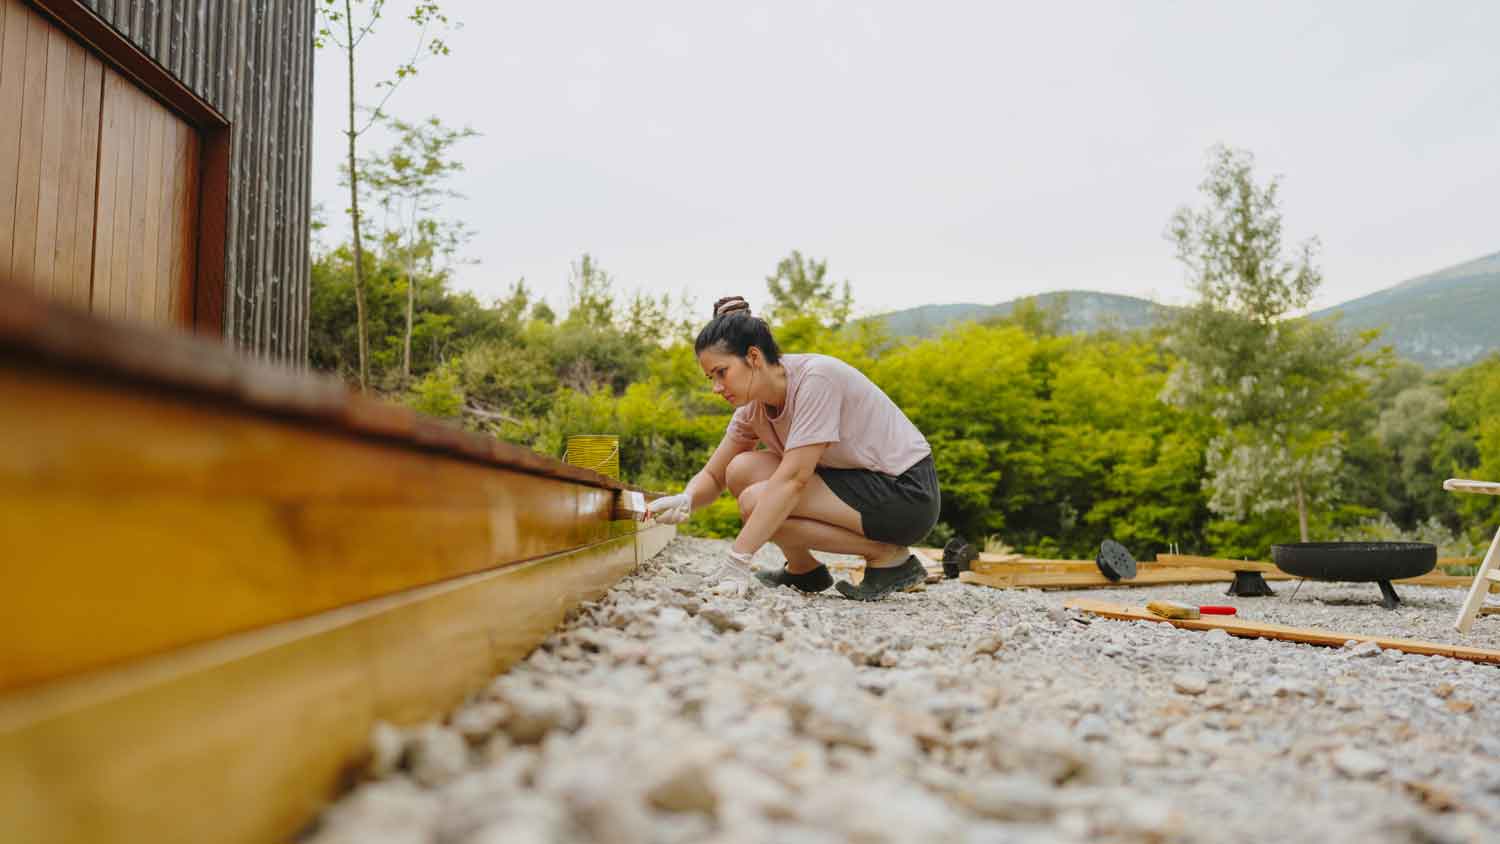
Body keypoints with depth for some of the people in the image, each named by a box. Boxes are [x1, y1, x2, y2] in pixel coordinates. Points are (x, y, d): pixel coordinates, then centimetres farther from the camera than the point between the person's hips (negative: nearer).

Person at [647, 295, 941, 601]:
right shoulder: (753, 406, 0)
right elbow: (712, 477, 4)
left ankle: (890, 557, -9)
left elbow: (792, 478, -29)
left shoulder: (816, 378, -24)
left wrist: (735, 561, -30)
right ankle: (804, 569, 9)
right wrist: (685, 501, -21)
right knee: (741, 470, -7)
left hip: (908, 494, -8)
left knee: (756, 502, -21)